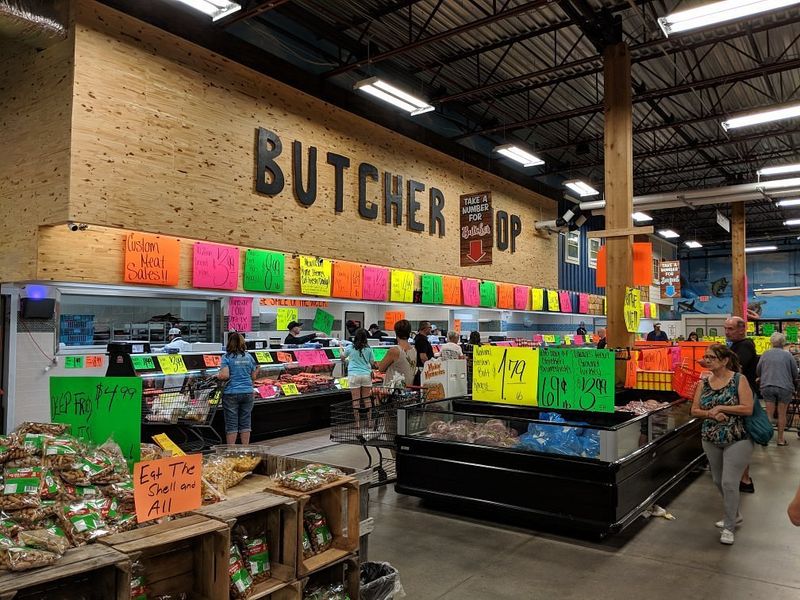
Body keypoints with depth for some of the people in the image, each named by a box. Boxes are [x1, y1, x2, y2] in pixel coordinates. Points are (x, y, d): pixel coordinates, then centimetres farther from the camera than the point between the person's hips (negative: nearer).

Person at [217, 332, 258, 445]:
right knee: (245, 423, 11)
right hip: (247, 393, 4)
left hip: (231, 393, -4)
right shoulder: (249, 357, 6)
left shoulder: (226, 357, -7)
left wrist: (217, 376, 4)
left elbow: (224, 376, -17)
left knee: (231, 424, 4)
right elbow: (253, 377, 10)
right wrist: (256, 370, 30)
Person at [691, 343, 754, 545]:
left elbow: (748, 408, -17)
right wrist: (711, 414, -15)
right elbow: (695, 410, 3)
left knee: (729, 482, -6)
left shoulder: (739, 380, -10)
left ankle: (729, 527, 10)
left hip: (737, 439, -6)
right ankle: (734, 515, 39)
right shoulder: (704, 382, 3)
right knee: (718, 481, 16)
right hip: (711, 439, 6)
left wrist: (720, 408, -18)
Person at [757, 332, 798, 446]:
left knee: (769, 413, 9)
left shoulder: (765, 354, 4)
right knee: (782, 414, 8)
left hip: (767, 387, 2)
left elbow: (757, 372, 10)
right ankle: (780, 439, 15)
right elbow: (795, 373, 2)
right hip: (784, 387, -2)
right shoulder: (787, 354, -3)